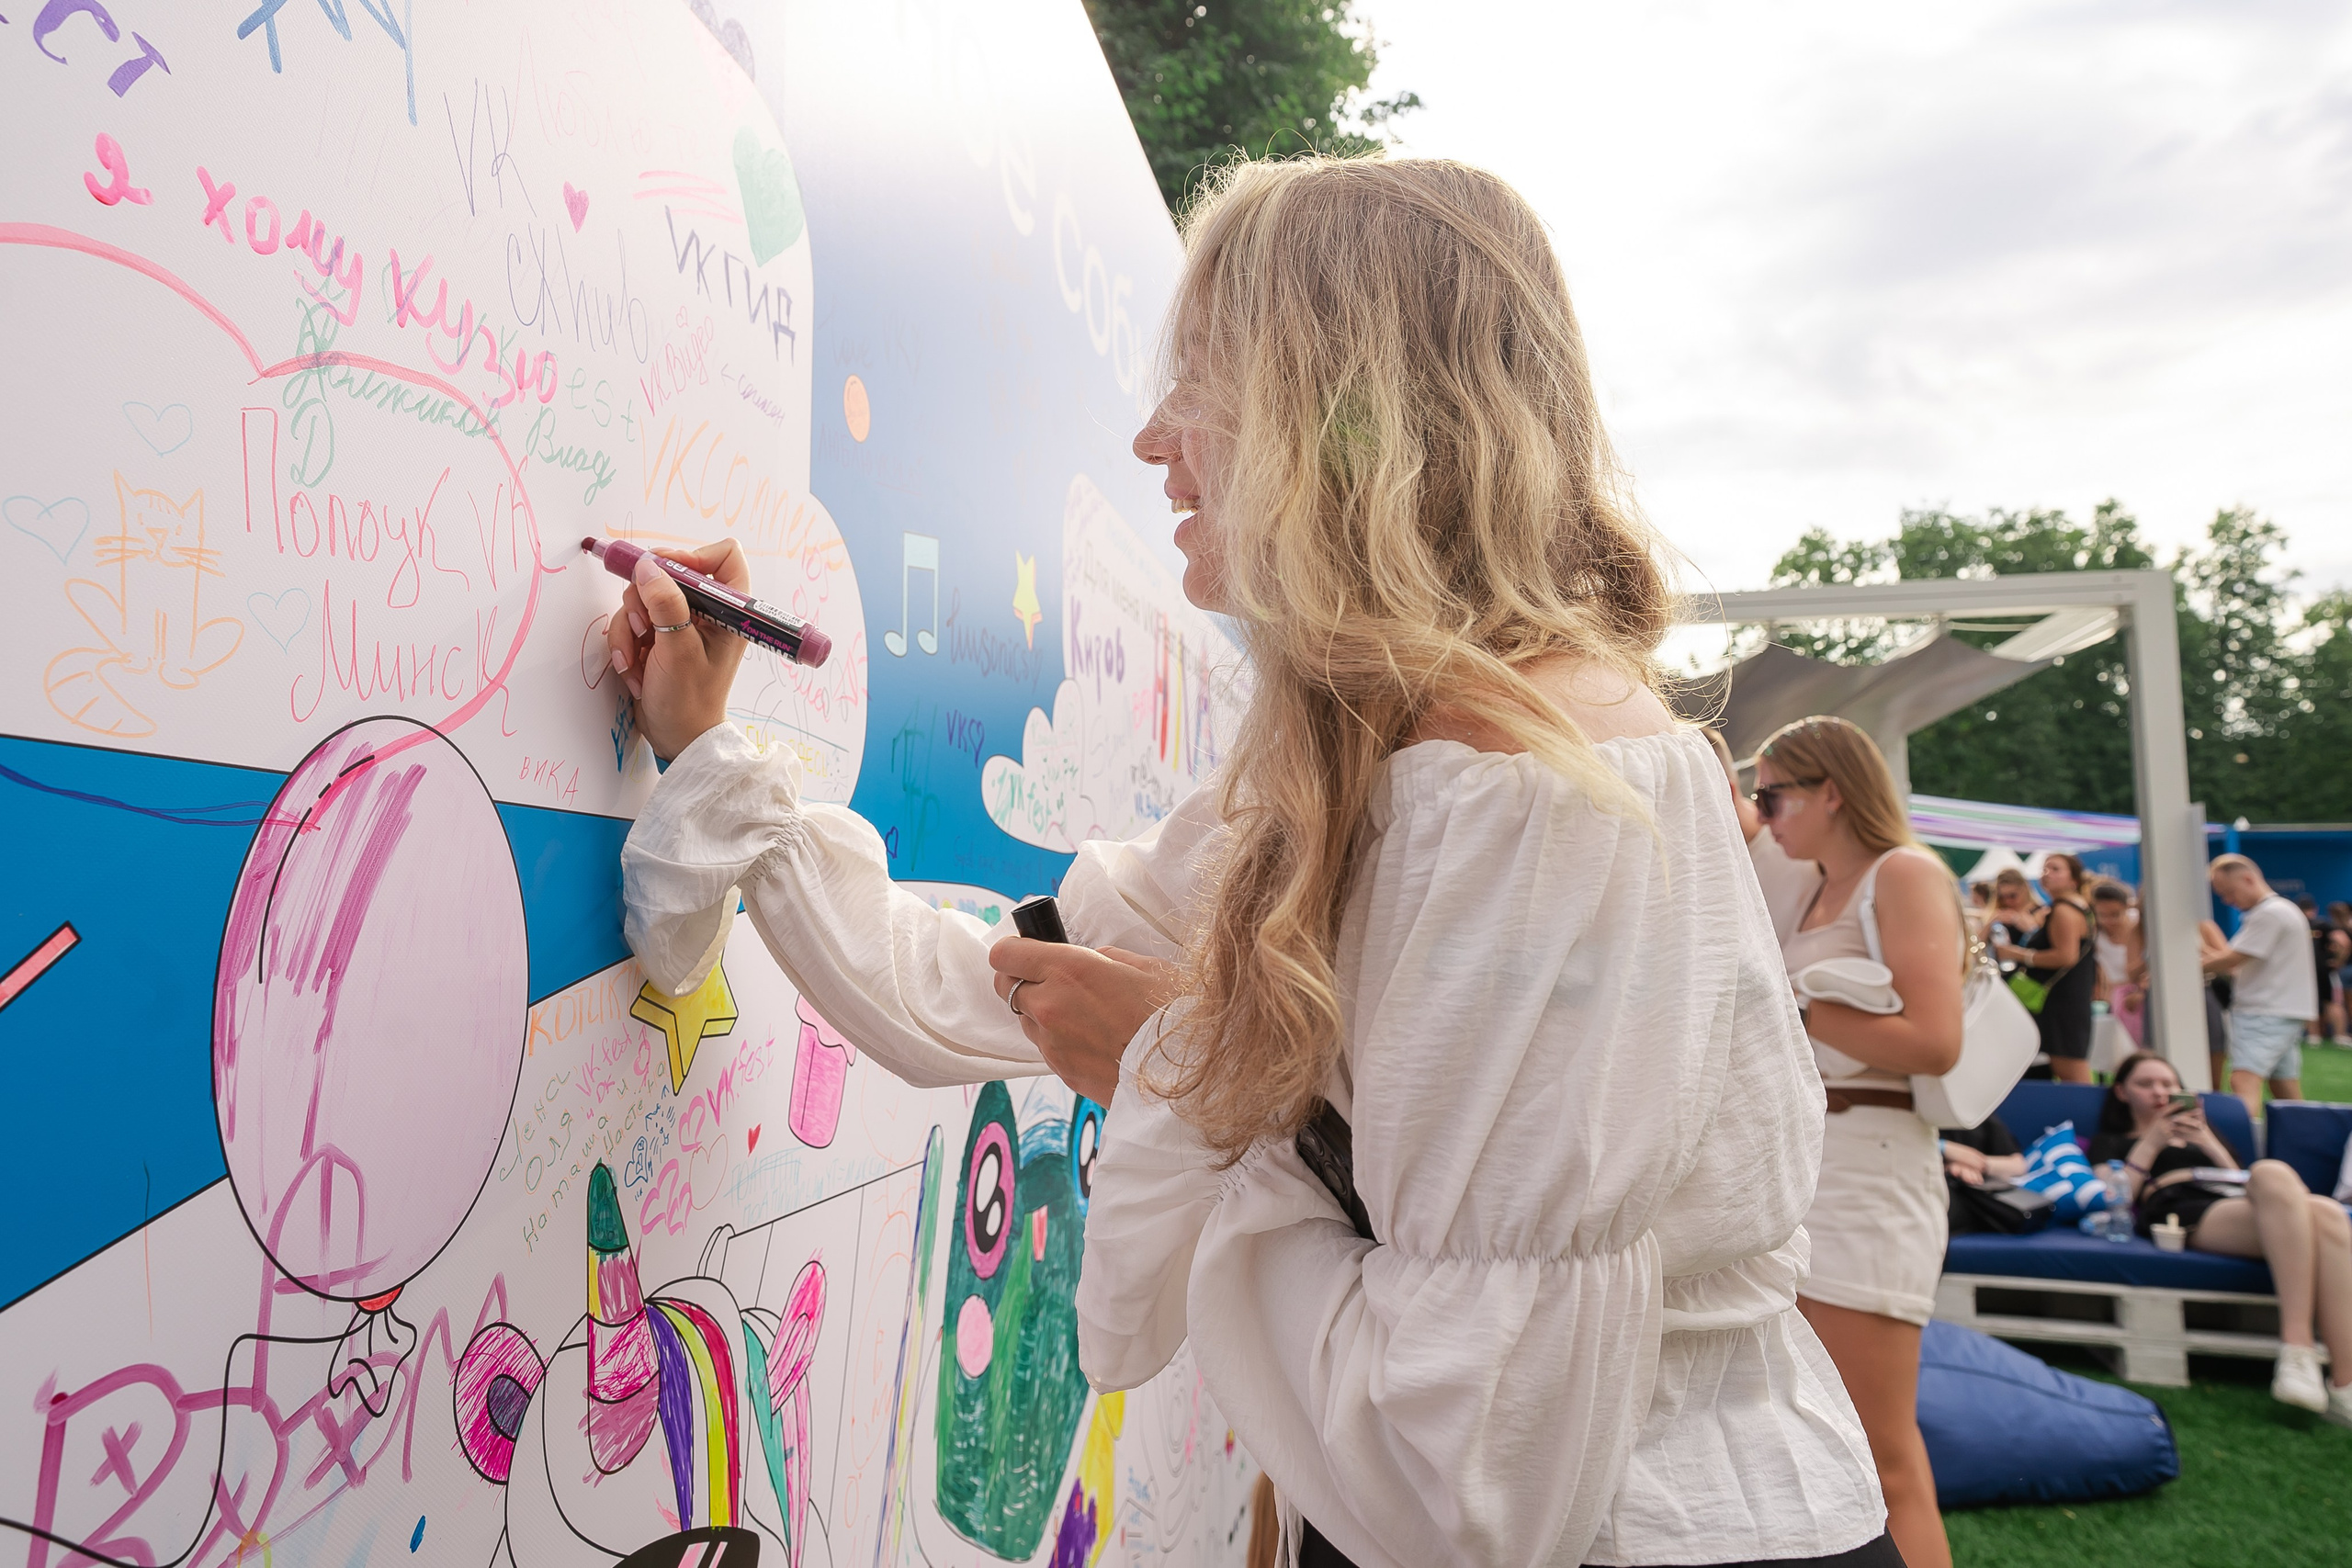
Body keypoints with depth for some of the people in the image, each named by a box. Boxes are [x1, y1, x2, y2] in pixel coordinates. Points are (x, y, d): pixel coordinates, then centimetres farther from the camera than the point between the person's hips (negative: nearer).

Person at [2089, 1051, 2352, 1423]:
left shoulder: (2200, 1133, 41)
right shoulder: (2110, 1142, 28)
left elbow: (2239, 1180, 23)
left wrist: (2207, 1143, 11)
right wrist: (2150, 1144, 7)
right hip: (2188, 1214, -4)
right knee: (2274, 1174, -36)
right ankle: (2299, 1351, -43)